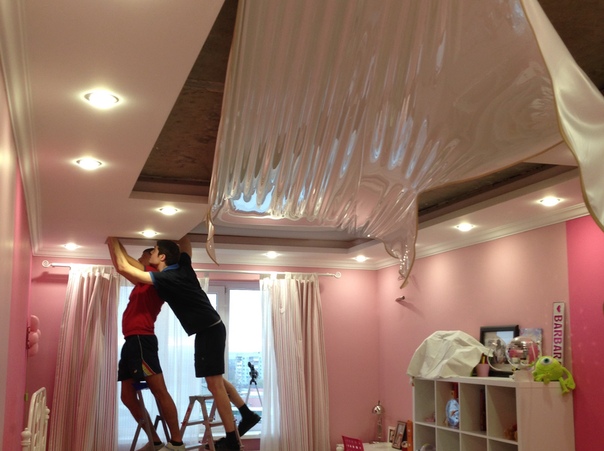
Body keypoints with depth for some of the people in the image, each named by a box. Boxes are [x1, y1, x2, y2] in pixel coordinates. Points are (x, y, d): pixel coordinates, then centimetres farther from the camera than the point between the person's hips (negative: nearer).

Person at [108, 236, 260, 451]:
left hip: (208, 331, -9)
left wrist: (114, 242, -3)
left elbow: (123, 268, -16)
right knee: (216, 379, 20)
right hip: (211, 328, 9)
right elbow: (185, 242, 27)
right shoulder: (183, 267, 7)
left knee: (214, 383, -5)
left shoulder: (164, 278, -15)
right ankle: (248, 415, 26)